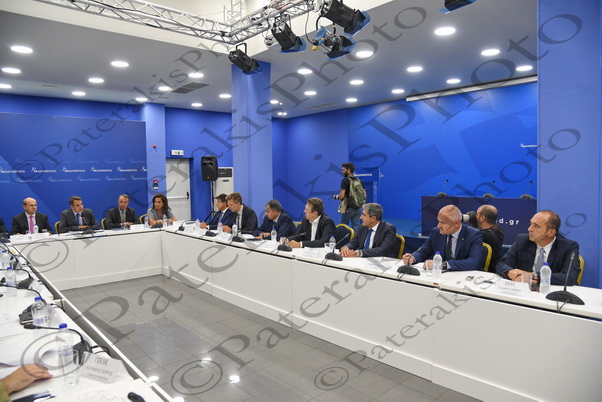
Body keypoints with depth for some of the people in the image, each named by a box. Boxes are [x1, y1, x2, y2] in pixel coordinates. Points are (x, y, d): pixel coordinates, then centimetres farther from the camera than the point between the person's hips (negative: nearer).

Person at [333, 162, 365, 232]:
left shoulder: (345, 180, -9)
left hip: (348, 208, -6)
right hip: (358, 208, 6)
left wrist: (335, 197, 3)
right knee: (356, 229, 6)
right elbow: (364, 195, 12)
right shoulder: (359, 181, 10)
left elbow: (341, 196, -16)